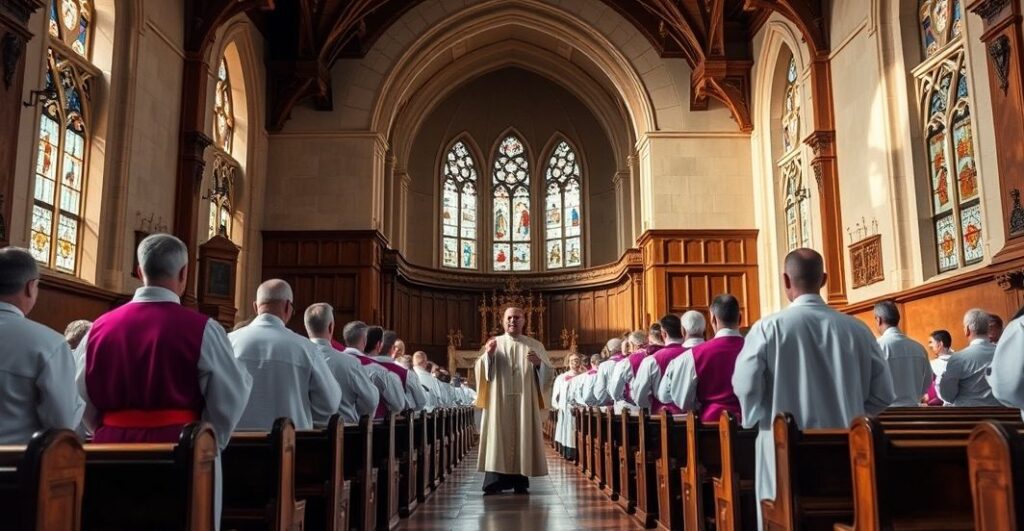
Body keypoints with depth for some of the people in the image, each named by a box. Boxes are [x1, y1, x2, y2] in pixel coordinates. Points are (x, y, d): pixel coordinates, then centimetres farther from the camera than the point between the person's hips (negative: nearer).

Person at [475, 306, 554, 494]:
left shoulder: (535, 345, 9)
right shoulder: (493, 343, 9)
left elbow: (549, 372, 5)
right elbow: (482, 371, 0)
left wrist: (539, 363, -17)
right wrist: (488, 355, -19)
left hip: (525, 402, 1)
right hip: (499, 401, 0)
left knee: (523, 438, 0)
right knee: (498, 438, -5)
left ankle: (521, 482, 7)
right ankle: (494, 482, -2)